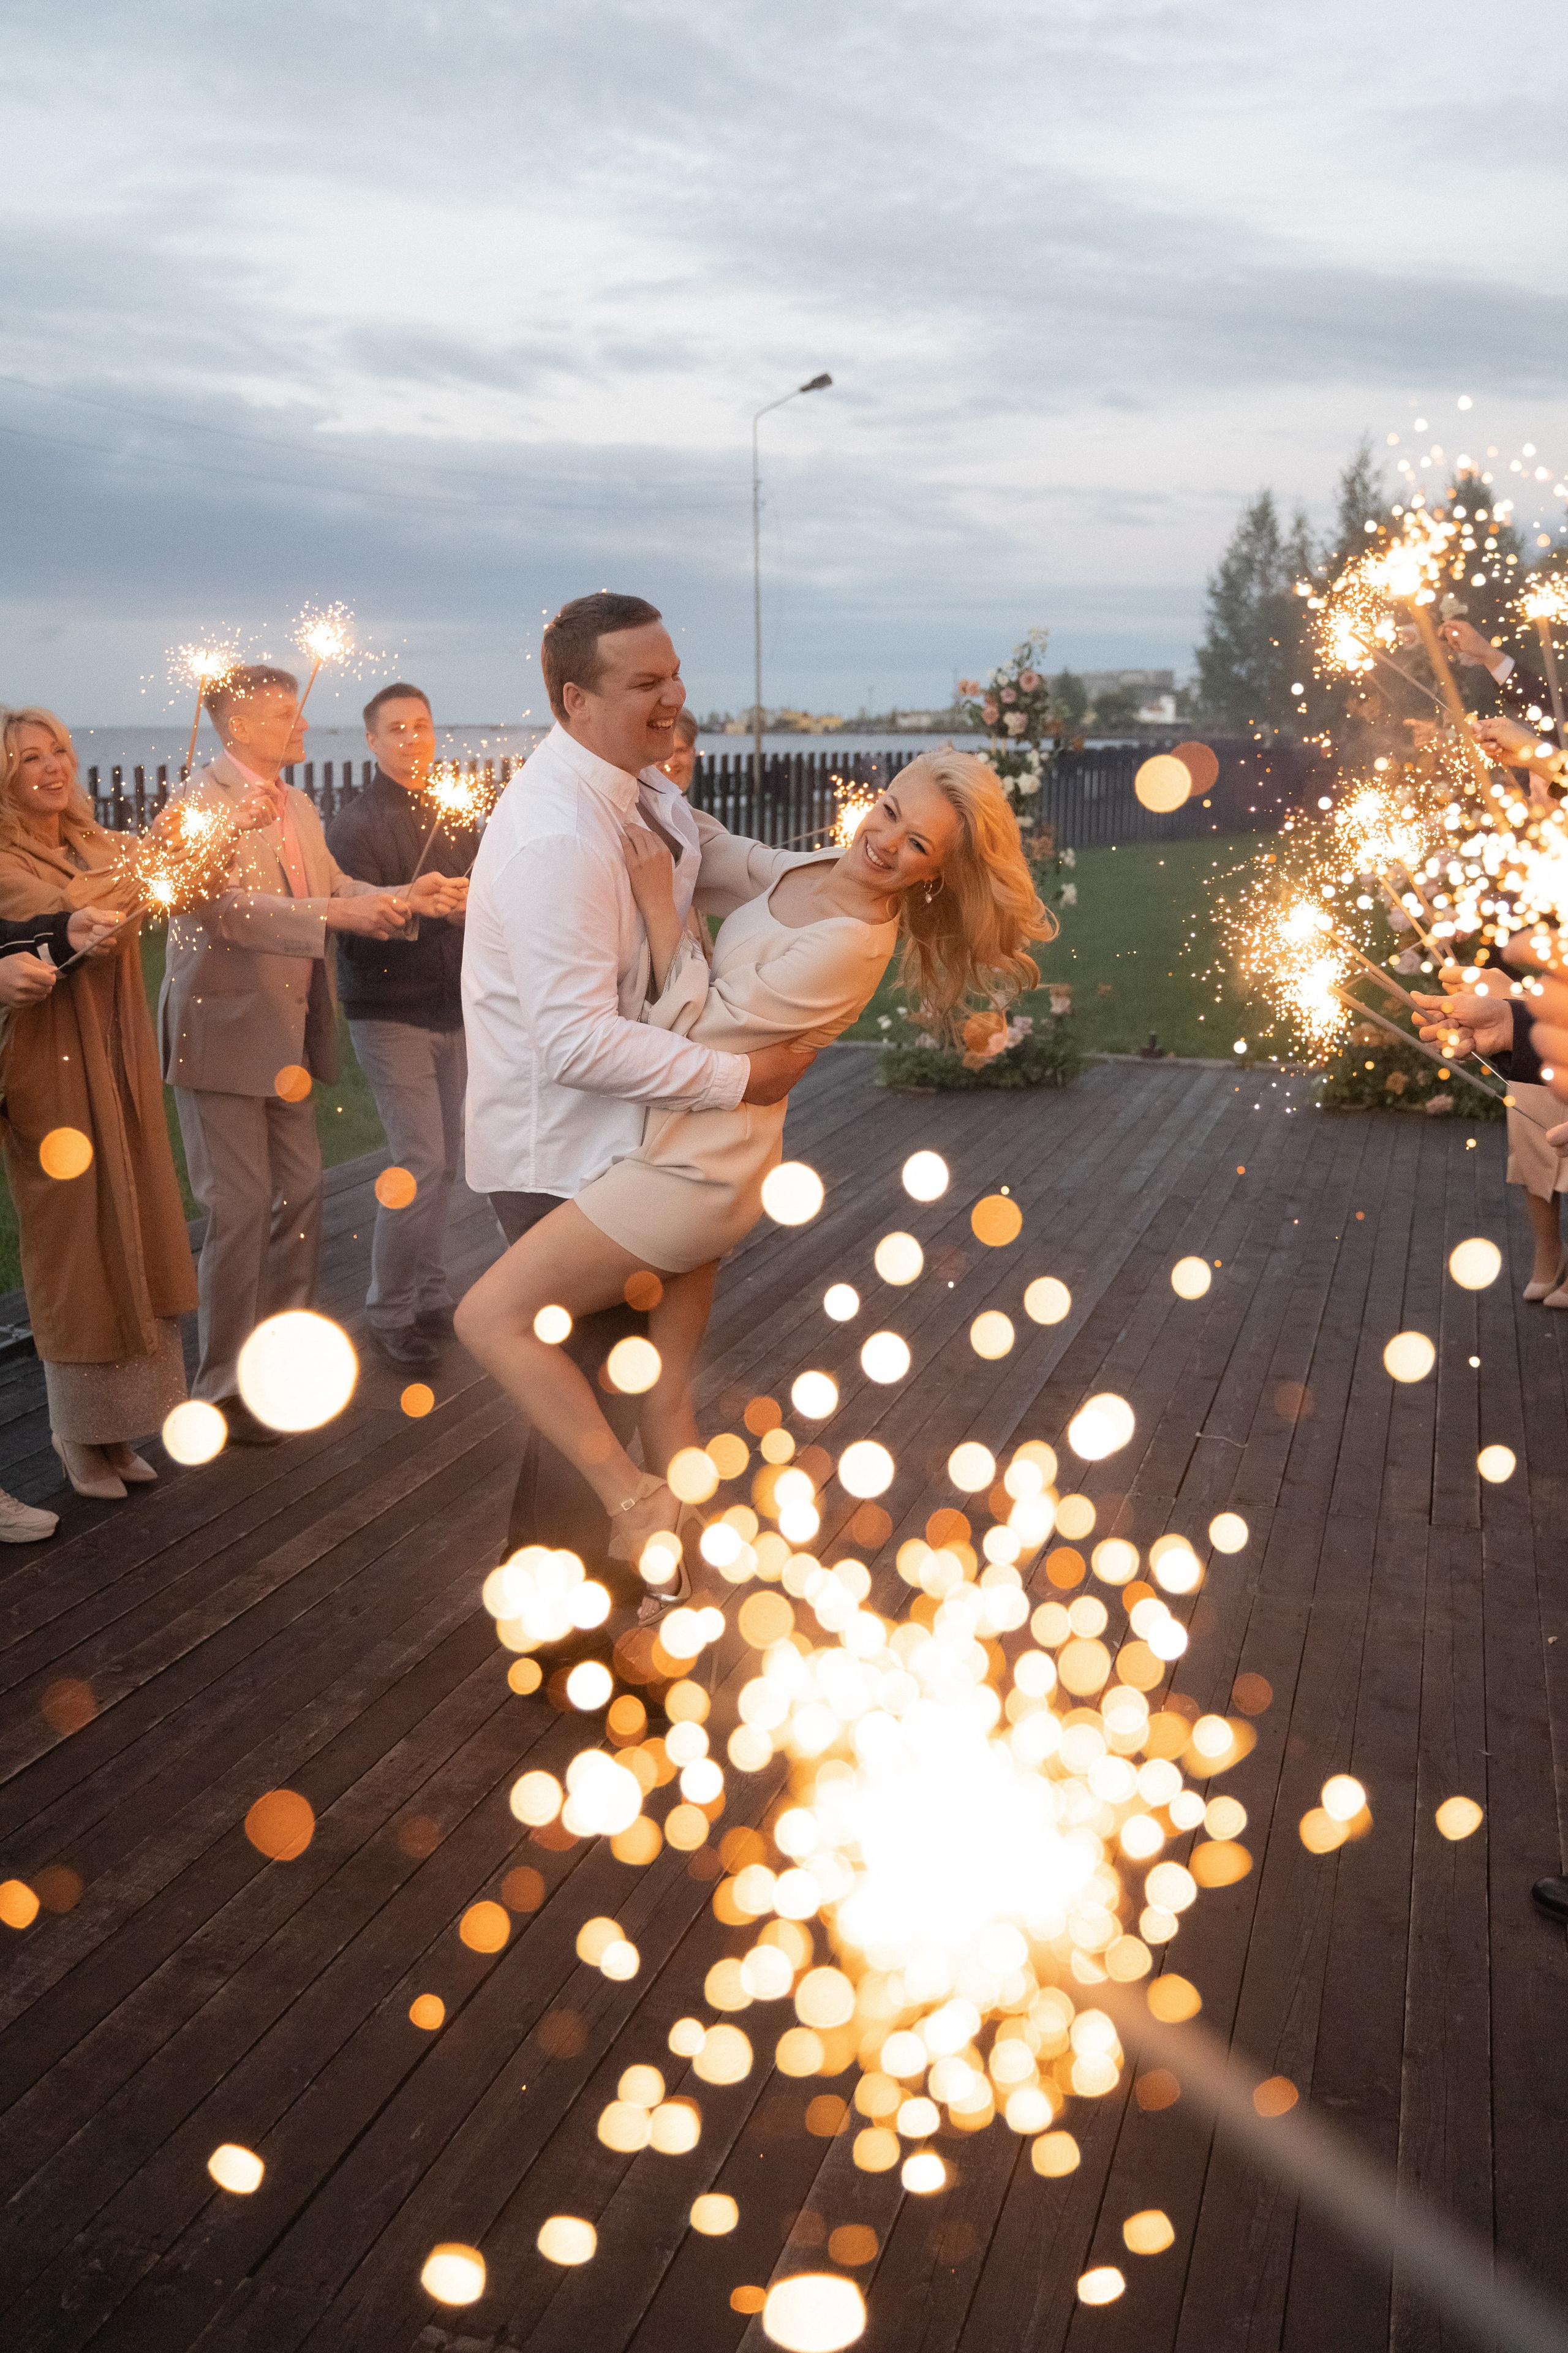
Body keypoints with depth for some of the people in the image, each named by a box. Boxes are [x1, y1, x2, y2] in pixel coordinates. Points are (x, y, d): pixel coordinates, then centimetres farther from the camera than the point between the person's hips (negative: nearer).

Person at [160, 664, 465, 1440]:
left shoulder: (297, 807, 15)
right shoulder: (203, 802, -13)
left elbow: (336, 888, 12)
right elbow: (224, 905, -25)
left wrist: (402, 898, -6)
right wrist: (335, 915, -32)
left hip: (288, 1036, 9)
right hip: (226, 1034, -8)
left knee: (300, 1194, 14)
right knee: (239, 1209, -5)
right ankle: (223, 1387, 8)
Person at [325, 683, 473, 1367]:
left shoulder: (453, 815, 11)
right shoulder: (354, 825, -9)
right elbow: (356, 930, -18)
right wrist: (424, 909, -32)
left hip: (453, 1010, 6)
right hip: (391, 1015, -6)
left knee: (445, 1163, 9)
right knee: (421, 1162, -11)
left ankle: (430, 1296, 22)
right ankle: (388, 1312, 2)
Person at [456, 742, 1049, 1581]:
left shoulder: (848, 947, -22)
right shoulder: (808, 867, 4)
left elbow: (693, 1028, -17)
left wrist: (660, 906, -15)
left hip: (689, 1168, -9)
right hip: (696, 1160, 9)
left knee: (490, 1317, -8)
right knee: (664, 1399, 16)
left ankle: (633, 1500, -2)